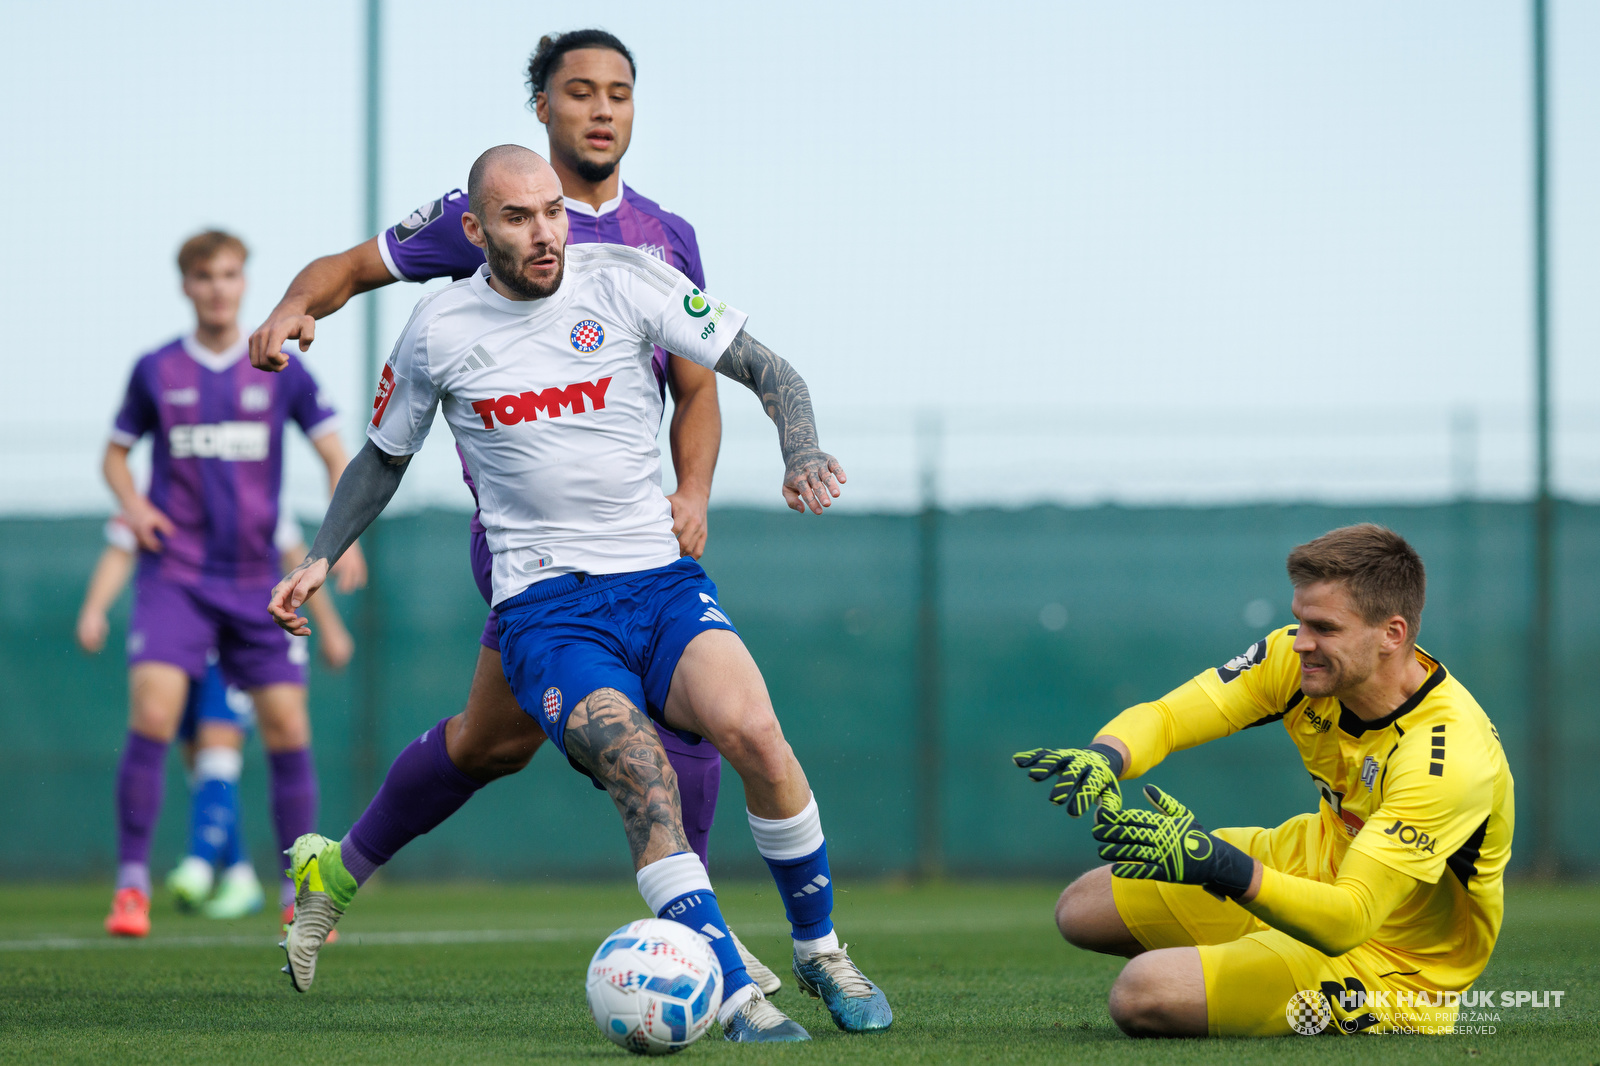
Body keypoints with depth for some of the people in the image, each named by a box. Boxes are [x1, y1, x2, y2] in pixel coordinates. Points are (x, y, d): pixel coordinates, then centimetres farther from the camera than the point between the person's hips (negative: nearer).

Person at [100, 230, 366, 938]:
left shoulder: (280, 370, 4)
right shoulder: (156, 372, 4)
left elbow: (335, 455, 8)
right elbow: (115, 453, 15)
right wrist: (133, 503, -6)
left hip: (255, 580, 1)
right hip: (174, 578, -1)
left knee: (288, 728, -2)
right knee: (152, 715, -18)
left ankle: (301, 893, 11)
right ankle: (132, 885, -10)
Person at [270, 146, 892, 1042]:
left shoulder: (625, 280, 1)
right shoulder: (440, 330, 4)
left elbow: (765, 368, 2)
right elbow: (386, 453, 22)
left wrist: (804, 453, -17)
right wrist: (322, 556, 10)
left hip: (661, 577, 1)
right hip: (545, 605, -1)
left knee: (753, 732, -26)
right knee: (639, 766, -30)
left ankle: (821, 952, -4)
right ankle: (737, 997, -29)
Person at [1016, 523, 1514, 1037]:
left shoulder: (1448, 757, -37)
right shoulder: (1299, 659, -16)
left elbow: (1347, 922, -42)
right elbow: (1162, 717, -12)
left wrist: (1215, 866, -56)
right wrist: (1102, 758, -37)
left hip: (1383, 953, -8)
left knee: (1141, 997, -23)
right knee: (1080, 911, 12)